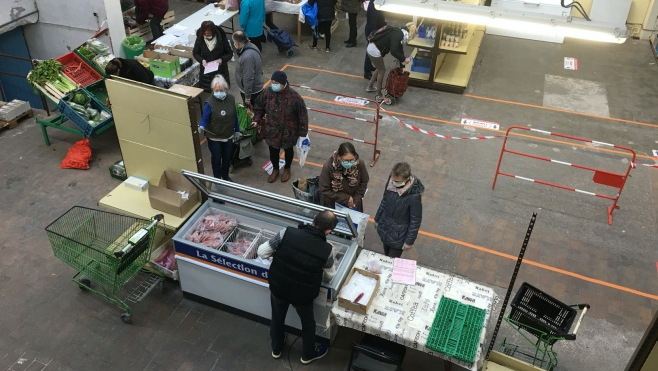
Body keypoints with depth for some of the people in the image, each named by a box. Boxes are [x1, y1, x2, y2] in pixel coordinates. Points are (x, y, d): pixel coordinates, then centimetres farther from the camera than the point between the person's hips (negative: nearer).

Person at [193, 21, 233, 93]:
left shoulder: (221, 37, -16)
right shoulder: (200, 38, -11)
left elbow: (230, 53, -5)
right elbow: (195, 53, 4)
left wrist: (222, 59, -24)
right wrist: (202, 60, -16)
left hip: (220, 70, -1)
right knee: (207, 92, 7)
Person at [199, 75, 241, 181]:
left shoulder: (231, 99, -7)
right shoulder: (209, 103, -21)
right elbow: (205, 118, -24)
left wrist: (237, 130, 11)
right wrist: (201, 127, -46)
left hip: (228, 136, 4)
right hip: (214, 138, -4)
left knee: (227, 158, 21)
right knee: (216, 159, 11)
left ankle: (225, 176, 46)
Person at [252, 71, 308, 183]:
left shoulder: (294, 97, -26)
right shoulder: (267, 93, -16)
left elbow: (302, 116, -16)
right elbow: (259, 107, 2)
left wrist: (302, 133, -11)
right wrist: (256, 120, -11)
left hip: (288, 132, -2)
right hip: (271, 131, 3)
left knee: (288, 150, 24)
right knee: (273, 151, 22)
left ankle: (287, 169, 52)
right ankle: (275, 169, 51)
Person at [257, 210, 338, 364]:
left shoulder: (287, 232, -23)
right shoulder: (326, 250, -22)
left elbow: (262, 252, -13)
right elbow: (330, 275, -2)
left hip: (277, 287, 2)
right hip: (302, 294, -2)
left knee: (277, 318, 30)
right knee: (308, 323, 28)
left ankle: (276, 349, 55)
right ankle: (308, 355, 51)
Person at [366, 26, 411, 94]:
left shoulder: (398, 33, 11)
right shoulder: (397, 35, -20)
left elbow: (399, 50, 15)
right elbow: (393, 52, -30)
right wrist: (404, 59, -18)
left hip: (371, 48, 9)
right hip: (374, 51, -9)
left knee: (379, 68, 24)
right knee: (382, 70, 7)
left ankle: (370, 86, 35)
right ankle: (379, 92, 19)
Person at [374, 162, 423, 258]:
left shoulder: (414, 195, -29)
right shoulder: (390, 183, -13)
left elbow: (416, 220, -17)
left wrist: (409, 241, -10)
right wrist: (377, 219, 16)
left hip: (398, 236, -5)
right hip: (384, 229, 5)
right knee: (386, 257, 23)